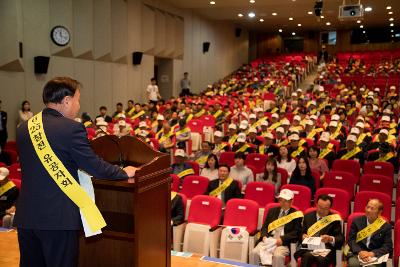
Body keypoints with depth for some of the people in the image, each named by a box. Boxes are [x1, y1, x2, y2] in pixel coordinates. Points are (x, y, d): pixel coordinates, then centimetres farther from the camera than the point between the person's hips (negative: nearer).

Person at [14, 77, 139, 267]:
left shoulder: (24, 128, 5)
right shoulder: (72, 128, -15)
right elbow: (94, 166, -13)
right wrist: (124, 172, 5)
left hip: (25, 215, 6)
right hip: (59, 217, -6)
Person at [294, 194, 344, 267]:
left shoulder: (334, 219, 7)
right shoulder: (308, 217, 15)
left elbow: (341, 239, 1)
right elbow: (302, 233, 19)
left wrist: (331, 239, -21)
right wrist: (303, 236, -6)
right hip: (309, 248, 2)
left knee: (322, 259, -34)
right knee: (307, 256, -33)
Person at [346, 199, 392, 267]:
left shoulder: (386, 226, 5)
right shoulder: (357, 221, 8)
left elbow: (388, 246, -1)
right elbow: (351, 239, 3)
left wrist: (372, 253, -16)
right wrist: (360, 252, -15)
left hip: (375, 256, -1)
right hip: (356, 254, 1)